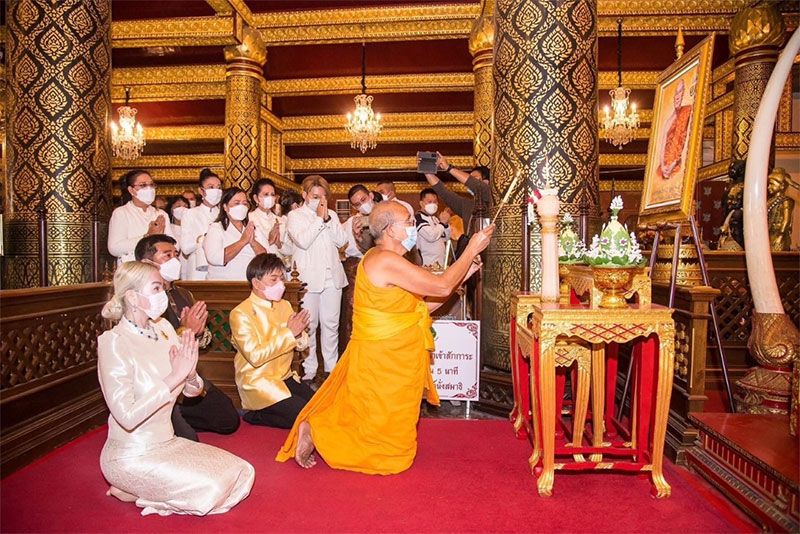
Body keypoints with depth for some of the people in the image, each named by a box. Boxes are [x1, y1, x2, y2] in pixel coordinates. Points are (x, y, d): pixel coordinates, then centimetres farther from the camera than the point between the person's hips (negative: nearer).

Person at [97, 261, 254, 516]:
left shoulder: (164, 329, 1)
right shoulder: (114, 342, -18)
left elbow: (192, 391, 6)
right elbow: (127, 416, -25)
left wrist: (190, 373, -17)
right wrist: (174, 377, -25)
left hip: (166, 443, 7)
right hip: (131, 455, -7)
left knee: (242, 474, -2)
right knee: (210, 489, -21)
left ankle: (144, 489, 9)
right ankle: (132, 492, 2)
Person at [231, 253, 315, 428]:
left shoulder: (285, 305, 9)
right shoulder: (240, 314, -12)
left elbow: (302, 345, 7)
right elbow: (255, 356, -23)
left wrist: (298, 334, -17)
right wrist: (289, 333, -22)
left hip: (285, 377, 7)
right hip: (258, 383, -7)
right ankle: (256, 415, 3)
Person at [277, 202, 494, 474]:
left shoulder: (385, 259, 12)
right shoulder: (387, 260, -22)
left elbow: (423, 305, 10)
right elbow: (441, 287, -22)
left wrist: (462, 273, 6)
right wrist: (471, 250, -11)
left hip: (393, 361, 10)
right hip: (383, 364, -10)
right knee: (387, 443, 4)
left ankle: (317, 427, 19)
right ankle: (317, 433, 7)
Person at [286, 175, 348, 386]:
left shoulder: (331, 215, 15)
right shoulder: (295, 216, 3)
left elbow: (342, 240, 2)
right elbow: (303, 241, -14)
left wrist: (327, 217, -5)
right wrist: (319, 218, -10)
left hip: (332, 276, 4)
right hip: (309, 278, -4)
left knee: (331, 324, 9)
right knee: (308, 325, 1)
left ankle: (330, 367, 20)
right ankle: (309, 369, 11)